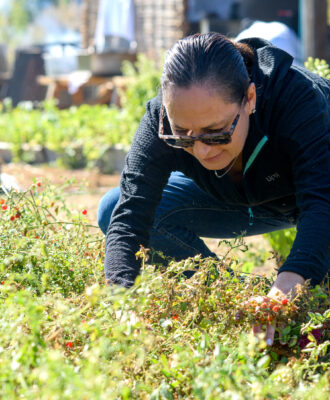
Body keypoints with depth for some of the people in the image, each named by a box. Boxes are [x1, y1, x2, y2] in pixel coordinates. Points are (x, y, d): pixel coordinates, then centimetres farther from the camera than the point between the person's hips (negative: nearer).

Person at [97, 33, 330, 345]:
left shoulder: (299, 97, -40)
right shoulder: (161, 120, -30)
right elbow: (129, 215, -35)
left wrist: (285, 287, -67)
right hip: (238, 200, 4)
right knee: (112, 209, -16)